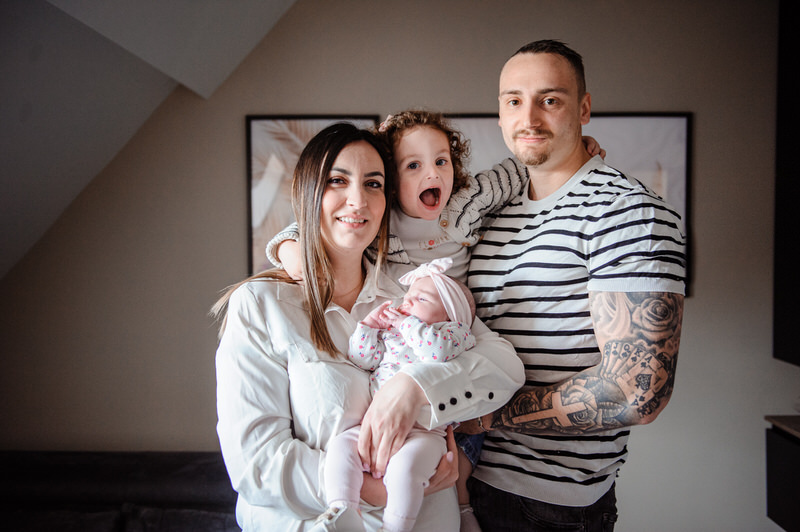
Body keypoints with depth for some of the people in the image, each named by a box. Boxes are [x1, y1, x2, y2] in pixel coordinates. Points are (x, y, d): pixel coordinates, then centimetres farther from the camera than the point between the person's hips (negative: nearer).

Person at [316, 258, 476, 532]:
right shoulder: (388, 332, 26)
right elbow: (361, 359, 18)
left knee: (405, 464, -32)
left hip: (423, 430, -5)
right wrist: (370, 323, 11)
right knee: (341, 444, -18)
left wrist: (408, 323, -5)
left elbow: (437, 350, -15)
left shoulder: (454, 331, 8)